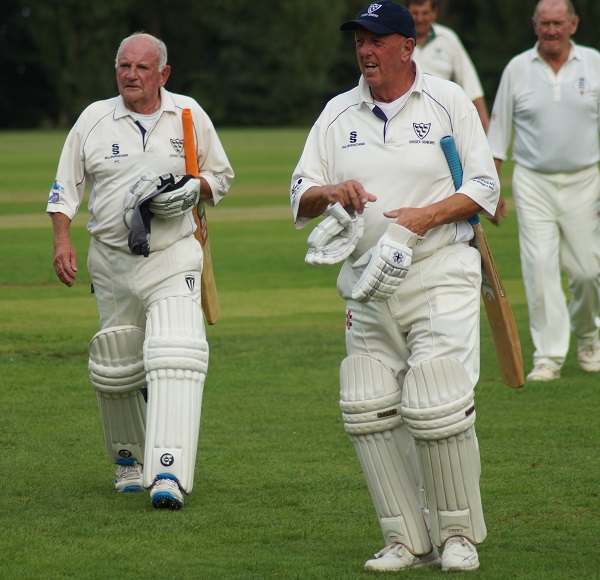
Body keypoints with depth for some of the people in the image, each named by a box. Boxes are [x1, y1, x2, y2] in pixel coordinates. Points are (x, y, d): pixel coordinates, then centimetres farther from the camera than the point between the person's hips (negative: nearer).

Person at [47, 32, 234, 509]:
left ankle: (169, 474, -27)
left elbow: (221, 176, 14)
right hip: (111, 263, 2)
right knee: (115, 369, 8)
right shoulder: (94, 119, 5)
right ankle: (129, 460, 32)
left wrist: (192, 189, -8)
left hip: (173, 259, -2)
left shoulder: (189, 115, 4)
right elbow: (66, 187, 9)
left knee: (175, 358, -20)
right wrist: (62, 241, -5)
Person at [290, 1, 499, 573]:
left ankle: (459, 533, 4)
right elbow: (299, 198, 11)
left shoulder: (449, 102, 3)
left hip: (440, 277, -4)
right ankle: (408, 541, 6)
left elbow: (485, 185, 2)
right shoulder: (338, 113, 13)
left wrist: (426, 216, -13)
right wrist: (331, 192, -12)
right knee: (366, 411, -3)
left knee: (435, 409, -13)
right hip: (368, 286, 5)